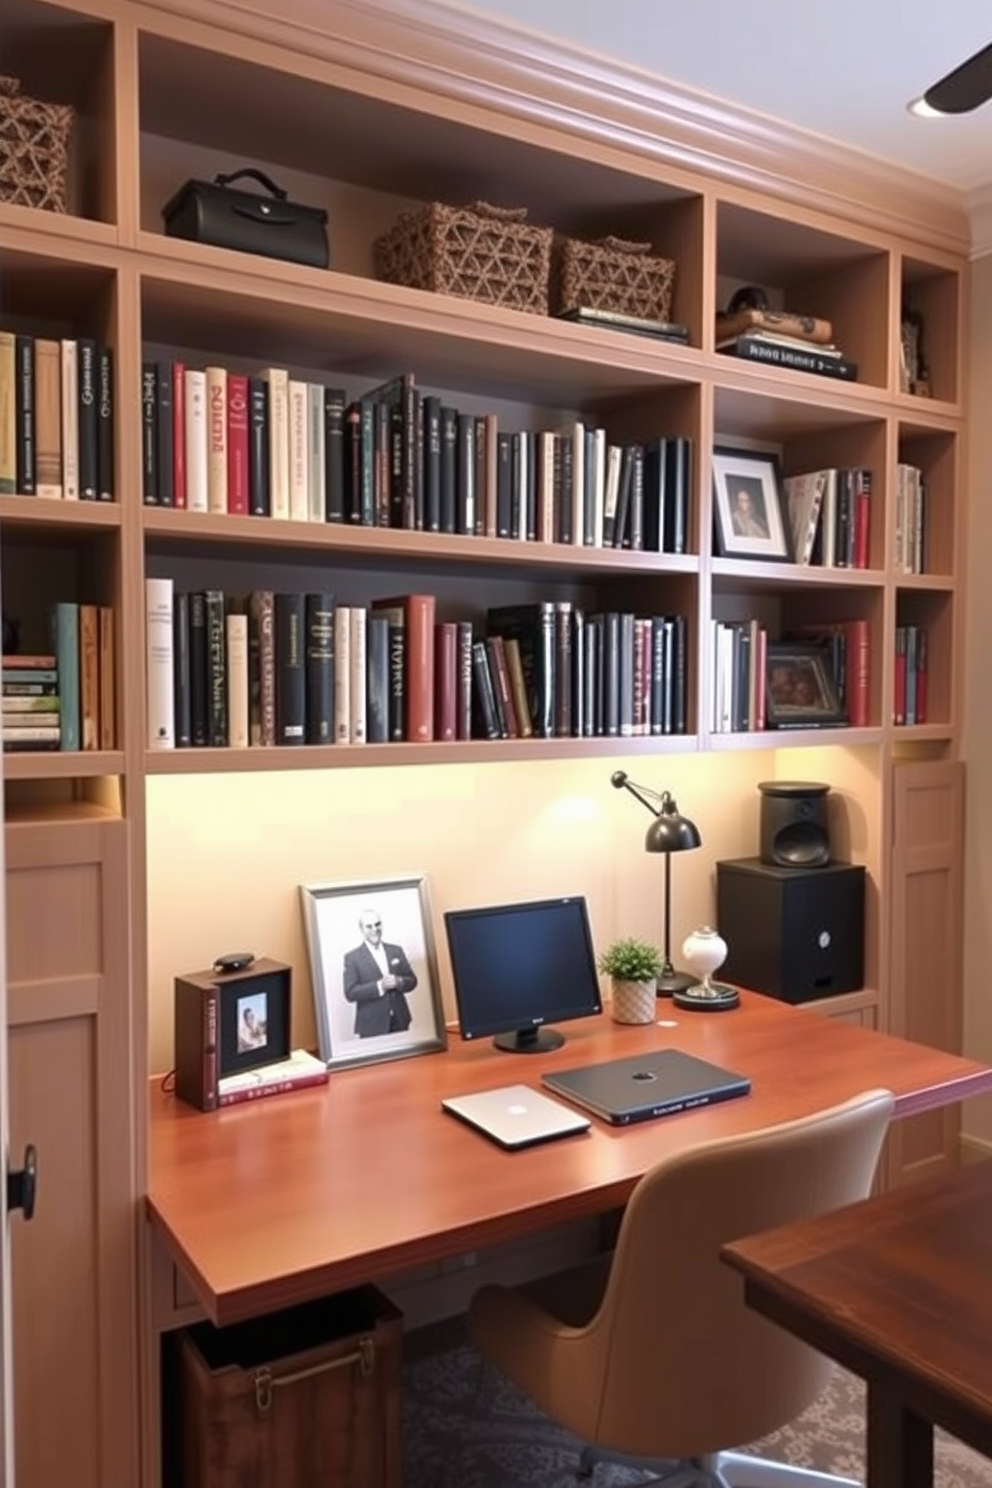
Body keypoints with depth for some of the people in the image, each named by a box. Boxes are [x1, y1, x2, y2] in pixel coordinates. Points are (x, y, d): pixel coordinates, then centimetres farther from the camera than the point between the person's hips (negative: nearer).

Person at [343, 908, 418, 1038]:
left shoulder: (396, 951, 9)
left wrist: (398, 982, -12)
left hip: (400, 1022, 4)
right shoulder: (352, 957, -3)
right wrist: (379, 986, -20)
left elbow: (412, 980, 10)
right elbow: (350, 993, -9)